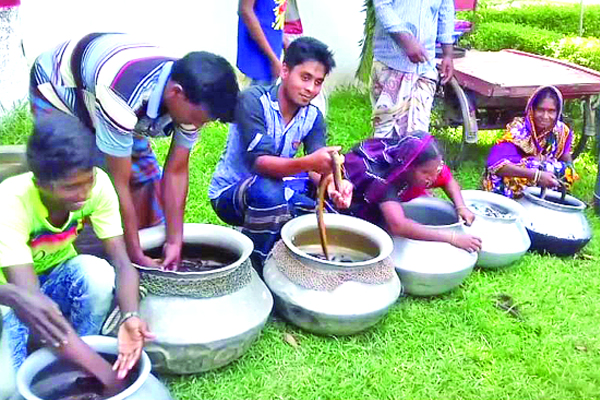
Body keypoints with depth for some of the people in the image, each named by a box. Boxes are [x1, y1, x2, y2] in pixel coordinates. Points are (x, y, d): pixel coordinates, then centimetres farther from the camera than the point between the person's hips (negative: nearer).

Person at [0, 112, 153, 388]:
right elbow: (29, 298, -40)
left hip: (57, 279, 3)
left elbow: (123, 264, -25)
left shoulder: (96, 185, -24)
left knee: (97, 272, -32)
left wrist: (130, 317, -47)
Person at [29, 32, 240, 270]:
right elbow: (119, 184, -36)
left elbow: (176, 172, -16)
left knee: (146, 175, 0)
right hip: (57, 86, -6)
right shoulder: (122, 100, -46)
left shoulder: (191, 97, -25)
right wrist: (136, 257, -29)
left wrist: (174, 243, -17)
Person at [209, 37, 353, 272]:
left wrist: (332, 185, -39)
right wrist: (307, 163, -51)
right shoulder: (253, 101, -21)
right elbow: (259, 162, -33)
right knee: (267, 190, -38)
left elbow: (318, 168, -14)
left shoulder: (313, 118, -3)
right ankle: (255, 270, -17)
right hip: (229, 194, -6)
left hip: (279, 193, 6)